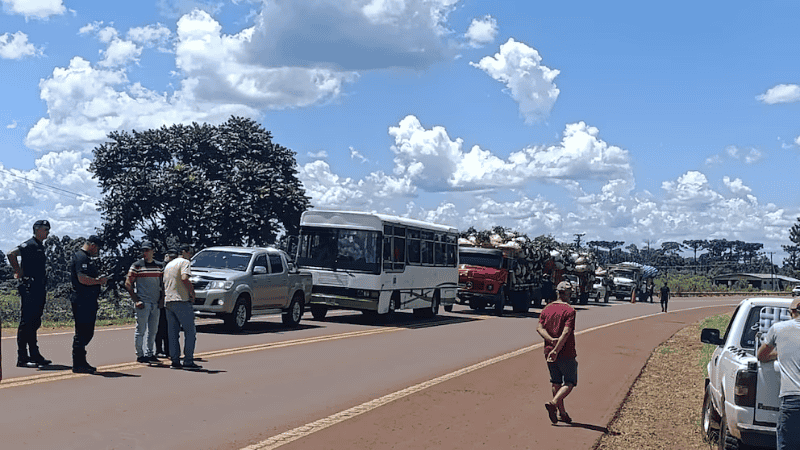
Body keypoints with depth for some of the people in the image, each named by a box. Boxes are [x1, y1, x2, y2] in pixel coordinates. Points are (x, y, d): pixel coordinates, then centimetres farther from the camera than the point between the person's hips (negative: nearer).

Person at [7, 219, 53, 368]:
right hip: (29, 288, -9)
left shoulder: (40, 246, 18)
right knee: (26, 323, -6)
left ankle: (34, 355, 19)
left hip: (39, 289, 9)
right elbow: (12, 254, -26)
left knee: (35, 323, 13)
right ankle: (22, 358, -4)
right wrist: (19, 272, -18)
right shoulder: (29, 245, -11)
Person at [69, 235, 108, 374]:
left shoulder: (88, 258, 21)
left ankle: (81, 362, 20)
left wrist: (99, 278, 12)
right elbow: (82, 279, -23)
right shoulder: (81, 257, -12)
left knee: (87, 333, 14)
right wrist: (98, 281, -12)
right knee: (82, 333, -6)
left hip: (89, 302, 11)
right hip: (82, 301, -11)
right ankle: (78, 365, -2)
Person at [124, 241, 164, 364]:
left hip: (156, 303, 5)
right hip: (142, 303, -5)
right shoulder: (137, 266, -2)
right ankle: (140, 355, 4)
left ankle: (150, 353, 19)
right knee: (141, 330, -3)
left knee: (153, 330, 10)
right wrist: (136, 301, -11)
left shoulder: (159, 266, 12)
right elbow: (128, 284, -4)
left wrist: (162, 298, 7)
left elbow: (163, 284, 20)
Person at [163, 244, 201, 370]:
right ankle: (188, 361, -7)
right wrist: (192, 292, -10)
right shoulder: (185, 262, -3)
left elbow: (164, 283, 22)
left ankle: (175, 361, 5)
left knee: (173, 334, 8)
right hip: (181, 300, -8)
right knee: (190, 332, -3)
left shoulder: (168, 265, 23)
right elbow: (184, 278, -21)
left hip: (168, 301, 8)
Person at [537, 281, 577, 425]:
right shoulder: (569, 311, -11)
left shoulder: (547, 309, 7)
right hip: (566, 353, -6)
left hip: (549, 352, 6)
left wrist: (551, 340, -14)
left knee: (556, 383, 15)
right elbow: (566, 332, -20)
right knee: (569, 383, 3)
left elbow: (540, 328, -3)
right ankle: (553, 403, -19)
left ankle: (562, 413, 19)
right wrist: (556, 350, -21)